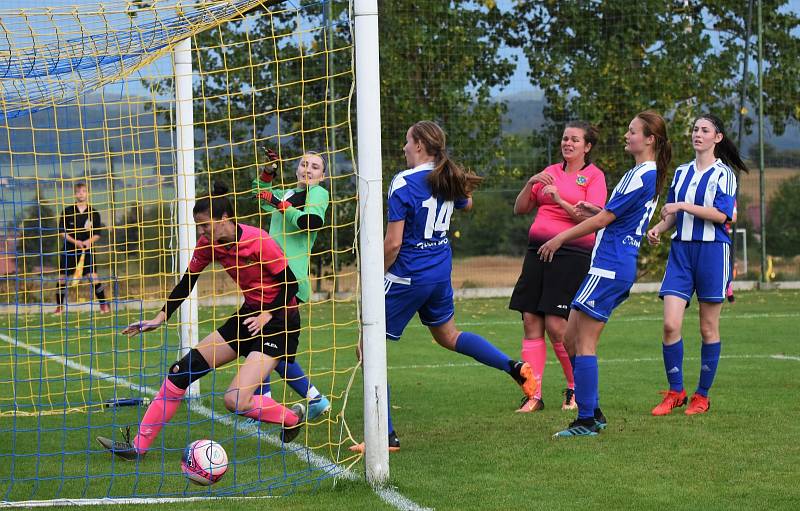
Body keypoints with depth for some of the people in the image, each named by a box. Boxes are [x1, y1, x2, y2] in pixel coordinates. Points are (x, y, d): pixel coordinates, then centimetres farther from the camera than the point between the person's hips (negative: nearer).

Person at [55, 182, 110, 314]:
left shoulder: (93, 213, 2)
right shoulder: (68, 211, 1)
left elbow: (97, 234, 4)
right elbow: (62, 231, -2)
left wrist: (89, 241, -16)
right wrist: (74, 241, -15)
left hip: (87, 250, -1)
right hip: (69, 249, 1)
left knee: (93, 277, -10)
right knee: (63, 278, 0)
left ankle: (104, 305, 2)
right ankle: (59, 307, 13)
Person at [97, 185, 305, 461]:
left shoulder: (259, 242, -23)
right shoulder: (208, 244, -3)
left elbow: (290, 284, -14)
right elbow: (186, 283, 6)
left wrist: (267, 314, -22)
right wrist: (160, 319, 0)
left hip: (276, 320, -8)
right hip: (248, 314, 8)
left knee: (235, 400, -20)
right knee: (183, 369, -1)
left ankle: (292, 416, 9)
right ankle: (138, 445, 3)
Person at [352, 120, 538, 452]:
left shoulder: (403, 184, -19)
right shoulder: (449, 180, 3)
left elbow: (393, 243, -20)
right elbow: (466, 204, 28)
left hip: (407, 277, -8)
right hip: (441, 273, 8)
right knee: (448, 335, 32)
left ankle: (386, 435, -2)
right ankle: (515, 368, 23)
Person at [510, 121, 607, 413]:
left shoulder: (594, 176, 0)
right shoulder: (551, 172, 18)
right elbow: (520, 209, 17)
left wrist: (560, 200, -20)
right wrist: (530, 184, 0)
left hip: (573, 254, -6)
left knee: (556, 326, -11)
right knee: (531, 322, -1)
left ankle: (576, 389, 8)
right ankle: (533, 395, 2)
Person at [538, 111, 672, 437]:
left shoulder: (642, 176, -14)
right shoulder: (650, 174, 17)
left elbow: (603, 219, -14)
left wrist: (560, 238, -7)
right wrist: (596, 211, 11)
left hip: (610, 268, -10)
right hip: (617, 266, 10)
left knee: (584, 343, -8)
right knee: (571, 339, 12)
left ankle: (587, 421, -6)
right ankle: (592, 412, 15)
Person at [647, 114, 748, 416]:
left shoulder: (724, 174, -1)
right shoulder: (681, 172, 15)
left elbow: (721, 214, -12)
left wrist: (683, 206, -17)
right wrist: (658, 228, 3)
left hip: (712, 252, -4)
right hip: (680, 251, 4)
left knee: (708, 329, 2)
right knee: (670, 325, -8)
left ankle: (702, 396, 11)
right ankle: (675, 392, 3)